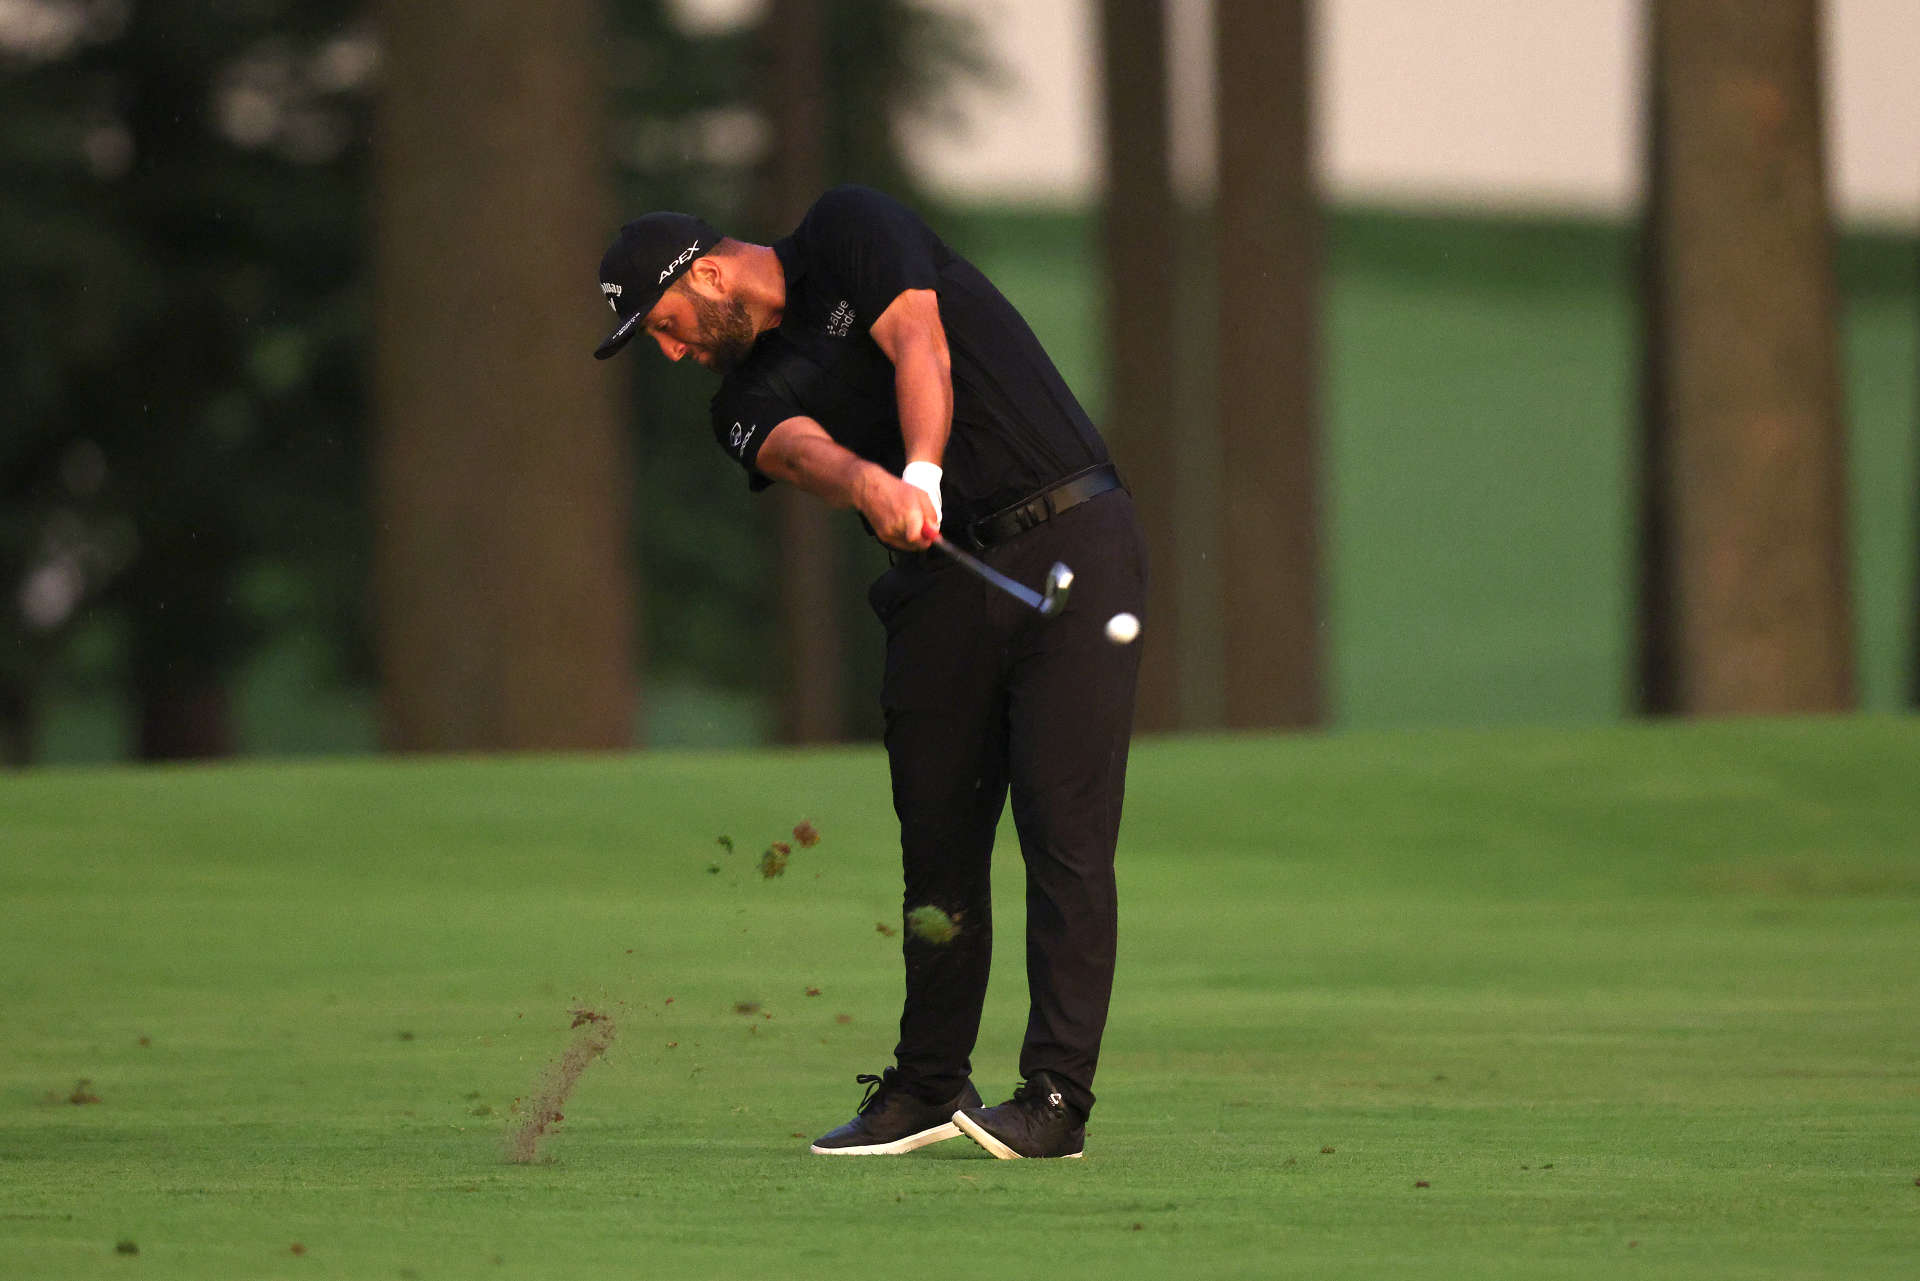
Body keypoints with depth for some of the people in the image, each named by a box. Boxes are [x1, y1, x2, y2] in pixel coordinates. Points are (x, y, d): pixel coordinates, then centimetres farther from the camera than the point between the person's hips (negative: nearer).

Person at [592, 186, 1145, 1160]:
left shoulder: (851, 231, 1)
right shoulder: (749, 395, 10)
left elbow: (917, 347, -15)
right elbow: (802, 452, -13)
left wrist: (921, 472, -32)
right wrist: (868, 483, -36)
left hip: (1072, 540, -6)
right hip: (940, 584, 6)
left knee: (1063, 828, -11)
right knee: (937, 840, 6)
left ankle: (1058, 1095, -13)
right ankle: (931, 1086, 18)